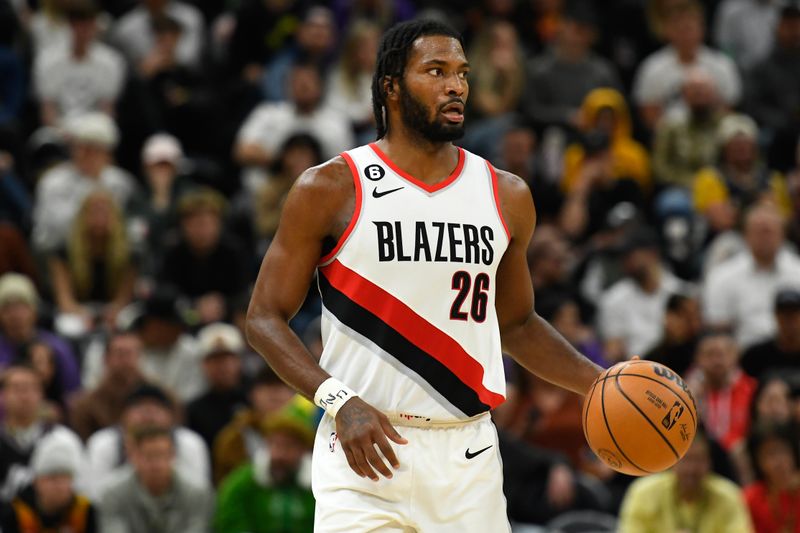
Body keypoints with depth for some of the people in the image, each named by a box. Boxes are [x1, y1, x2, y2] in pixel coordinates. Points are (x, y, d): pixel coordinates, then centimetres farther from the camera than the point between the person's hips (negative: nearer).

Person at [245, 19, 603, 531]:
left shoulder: (506, 196, 10)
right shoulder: (330, 190, -2)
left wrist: (599, 384, 8)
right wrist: (341, 402, -17)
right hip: (366, 448, -4)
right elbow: (265, 317, -3)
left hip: (468, 456, 4)